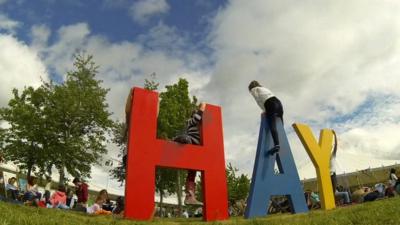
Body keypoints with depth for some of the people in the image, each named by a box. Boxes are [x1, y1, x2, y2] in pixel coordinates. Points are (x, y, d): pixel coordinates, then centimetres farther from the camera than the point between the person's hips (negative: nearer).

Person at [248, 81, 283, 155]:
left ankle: (276, 145, -41)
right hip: (278, 102, 7)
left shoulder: (254, 89, 19)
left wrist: (265, 111, 5)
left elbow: (259, 101, 4)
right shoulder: (264, 88, 38)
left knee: (272, 126, -22)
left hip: (270, 104, -7)